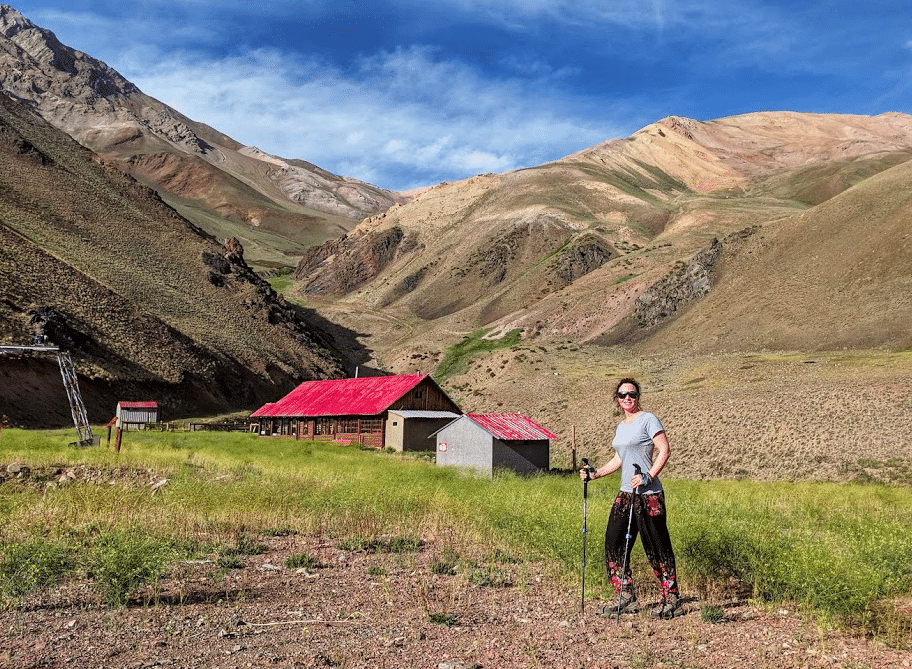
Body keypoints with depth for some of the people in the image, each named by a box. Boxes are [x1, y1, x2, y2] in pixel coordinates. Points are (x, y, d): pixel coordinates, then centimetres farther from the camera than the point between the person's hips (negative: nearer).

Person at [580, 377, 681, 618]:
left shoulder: (647, 420, -6)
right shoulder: (621, 426, 17)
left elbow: (665, 451, -12)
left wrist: (648, 476, -21)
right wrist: (595, 473, 15)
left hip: (648, 495, -8)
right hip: (625, 494, 8)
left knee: (656, 546, -3)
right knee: (614, 542, 6)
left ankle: (671, 598, 9)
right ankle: (625, 596, 16)